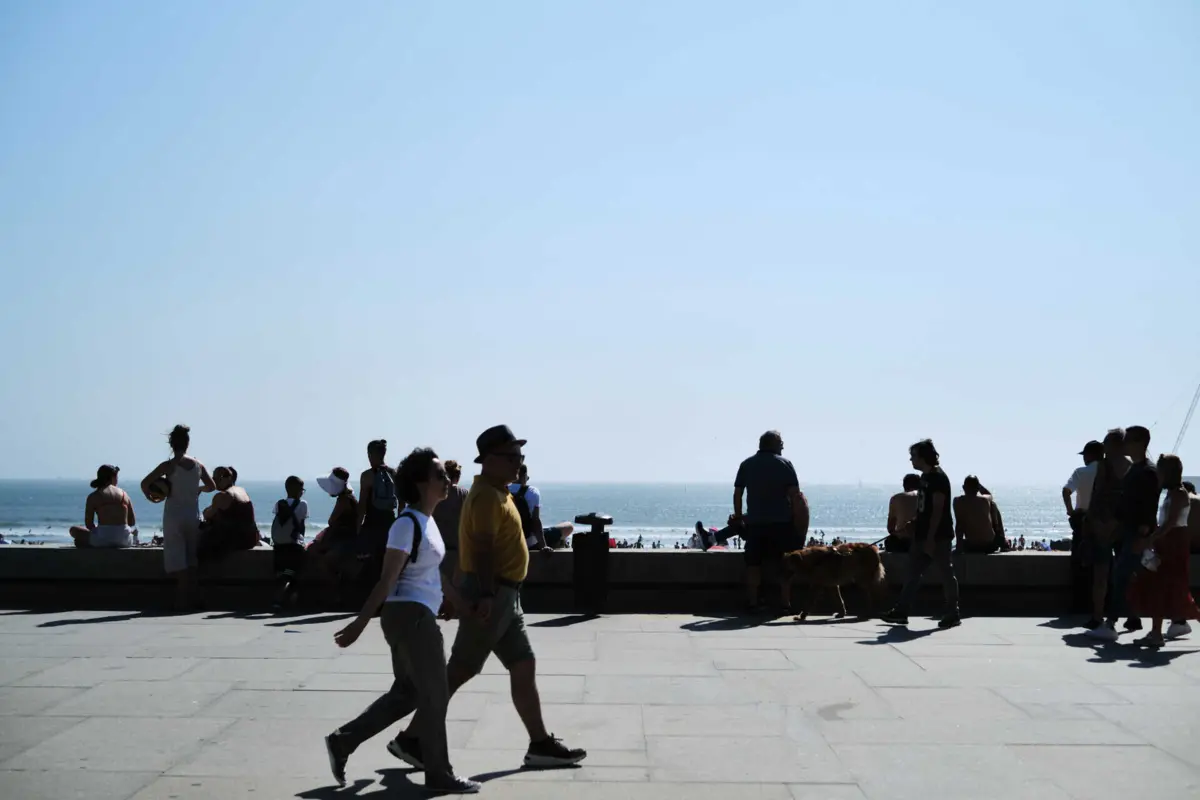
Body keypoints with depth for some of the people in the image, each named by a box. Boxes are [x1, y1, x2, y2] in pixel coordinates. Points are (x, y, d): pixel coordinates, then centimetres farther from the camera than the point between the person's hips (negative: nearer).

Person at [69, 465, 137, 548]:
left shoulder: (93, 497, 2)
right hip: (124, 540, 2)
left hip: (102, 539, -2)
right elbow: (132, 522, 10)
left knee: (74, 530, 20)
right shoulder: (124, 494, 10)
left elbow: (88, 524, -1)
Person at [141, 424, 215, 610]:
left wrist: (151, 497, 0)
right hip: (193, 516, 3)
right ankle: (193, 600, 12)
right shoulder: (198, 465, 1)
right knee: (191, 560, 12)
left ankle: (183, 602, -1)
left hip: (173, 516, -3)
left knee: (178, 562, 1)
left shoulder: (168, 466, -9)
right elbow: (212, 486, 10)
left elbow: (145, 483, -15)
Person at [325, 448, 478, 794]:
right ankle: (438, 773, 11)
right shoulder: (408, 524, -16)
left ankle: (342, 741, 20)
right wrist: (360, 623, -18)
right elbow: (387, 579, -19)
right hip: (410, 615, -10)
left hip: (418, 616, 10)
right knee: (435, 694, 0)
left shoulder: (427, 521, 13)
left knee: (407, 693, 15)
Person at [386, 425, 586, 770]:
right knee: (459, 670, -4)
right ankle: (410, 738, 4)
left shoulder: (497, 492, 16)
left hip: (504, 594, 10)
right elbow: (482, 547, -24)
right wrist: (485, 595, -30)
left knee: (524, 667, 10)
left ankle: (541, 744, 15)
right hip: (491, 593, -10)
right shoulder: (487, 495, -15)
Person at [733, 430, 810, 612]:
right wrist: (798, 522, -2)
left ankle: (753, 603, 7)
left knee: (753, 563, 8)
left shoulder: (746, 464, 6)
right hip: (781, 522, -2)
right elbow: (794, 494, -7)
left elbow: (737, 493, 5)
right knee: (784, 564, 6)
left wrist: (738, 516, 15)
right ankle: (785, 603, 6)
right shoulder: (784, 464, -2)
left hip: (754, 522, 2)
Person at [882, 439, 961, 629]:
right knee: (913, 573, 8)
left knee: (946, 575, -1)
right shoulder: (926, 477, 14)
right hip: (923, 535, 10)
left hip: (938, 536, -10)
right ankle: (901, 612, 10)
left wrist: (930, 538, -22)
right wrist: (913, 526, 19)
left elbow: (938, 510, -19)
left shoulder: (938, 477, -14)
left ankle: (953, 614, 7)